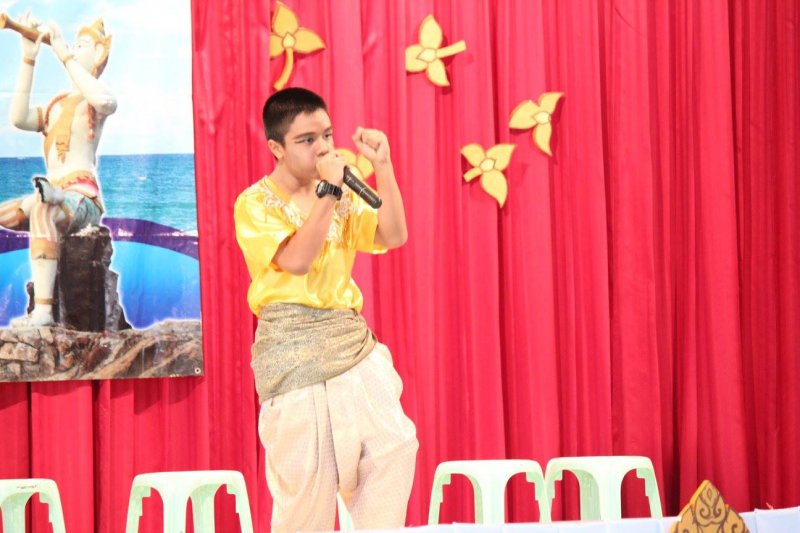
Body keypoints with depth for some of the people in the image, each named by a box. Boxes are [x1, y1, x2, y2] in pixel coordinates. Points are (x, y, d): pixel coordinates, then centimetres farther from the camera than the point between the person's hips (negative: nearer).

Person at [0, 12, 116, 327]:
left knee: (42, 211, -42)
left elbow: (104, 100, -21)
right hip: (56, 196, 7)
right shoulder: (56, 106, 25)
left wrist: (63, 54, -15)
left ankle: (42, 311, -49)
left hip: (83, 199, -7)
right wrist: (29, 58, 2)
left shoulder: (95, 102, 6)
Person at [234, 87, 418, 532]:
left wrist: (382, 166, -6)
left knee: (394, 444, -9)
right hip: (293, 349, -5)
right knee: (305, 475, -5)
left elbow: (393, 236, 1)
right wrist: (327, 190, -20)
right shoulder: (255, 204, -4)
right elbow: (297, 260, -19)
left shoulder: (341, 196, 13)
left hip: (352, 340, 5)